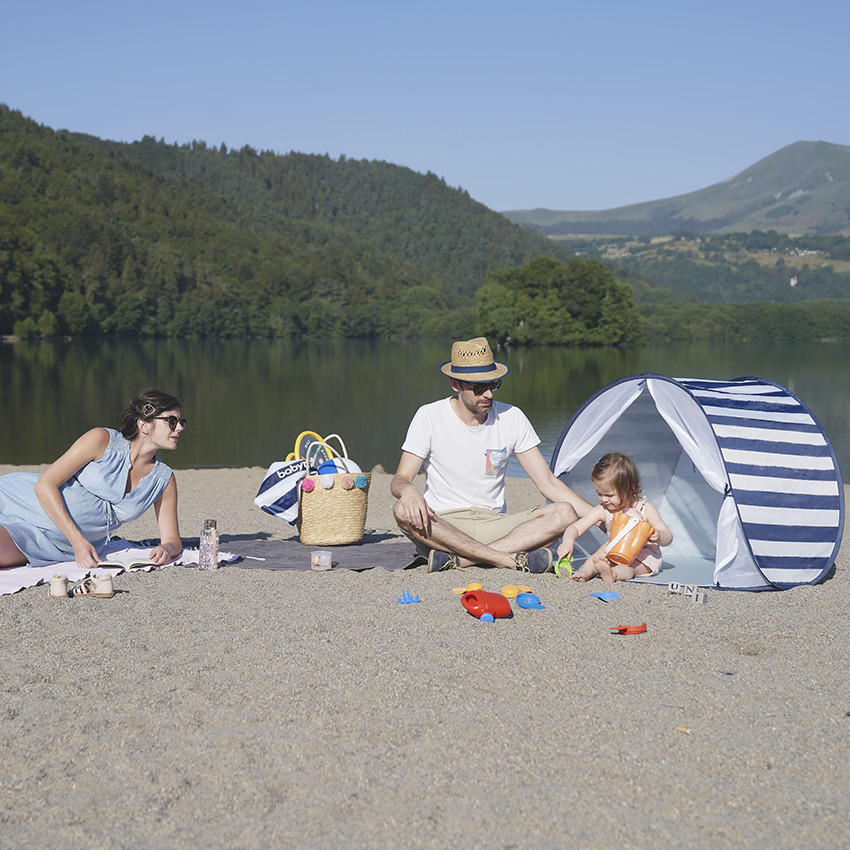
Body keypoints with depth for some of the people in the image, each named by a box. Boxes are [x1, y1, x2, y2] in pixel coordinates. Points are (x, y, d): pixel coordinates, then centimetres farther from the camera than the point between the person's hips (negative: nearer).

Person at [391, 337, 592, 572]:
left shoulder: (512, 418, 2)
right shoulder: (429, 417, -5)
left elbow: (548, 483, 4)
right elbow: (399, 480, -8)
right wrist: (407, 490, -35)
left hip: (494, 524, 3)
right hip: (442, 526, -2)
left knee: (565, 513, -22)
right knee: (403, 511, -35)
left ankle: (459, 560, -33)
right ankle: (513, 559, -37)